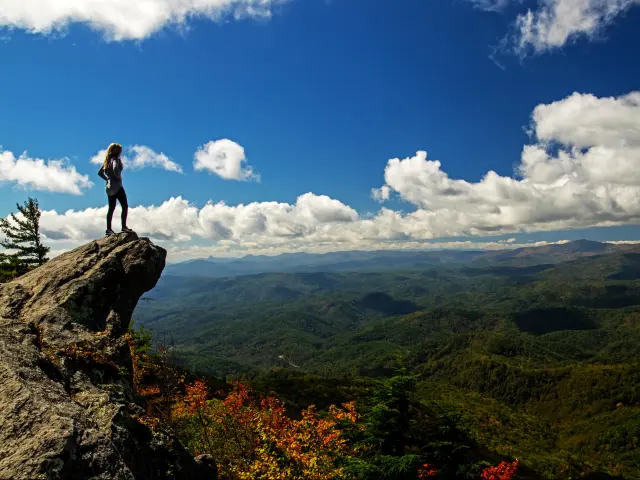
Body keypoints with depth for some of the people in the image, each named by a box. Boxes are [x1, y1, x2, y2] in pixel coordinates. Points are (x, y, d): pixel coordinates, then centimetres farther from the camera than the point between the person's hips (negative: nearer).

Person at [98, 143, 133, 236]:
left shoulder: (107, 160, 15)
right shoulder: (115, 159, -10)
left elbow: (100, 172, 20)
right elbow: (115, 168, -31)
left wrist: (107, 179, 14)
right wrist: (119, 177, -15)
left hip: (109, 187, 8)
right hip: (117, 186, -8)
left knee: (111, 208, 9)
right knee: (125, 206, -5)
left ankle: (109, 229, 9)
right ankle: (124, 227, -10)